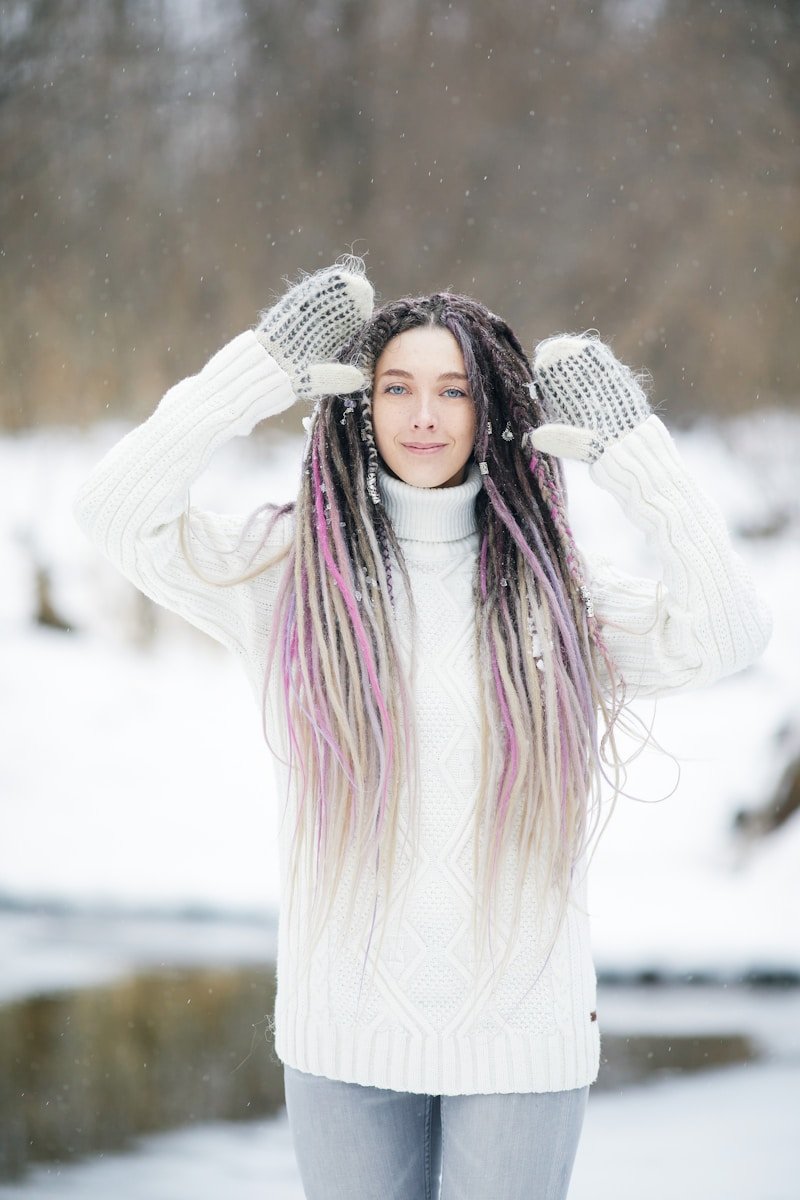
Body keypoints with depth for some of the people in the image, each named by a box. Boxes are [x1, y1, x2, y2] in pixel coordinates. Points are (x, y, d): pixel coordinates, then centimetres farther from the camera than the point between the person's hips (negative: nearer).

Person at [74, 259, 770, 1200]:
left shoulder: (552, 588, 1)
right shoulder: (293, 568, 0)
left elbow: (725, 638, -10)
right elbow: (117, 513, -9)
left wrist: (630, 449, -10)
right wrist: (262, 371, -11)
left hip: (523, 1029, 0)